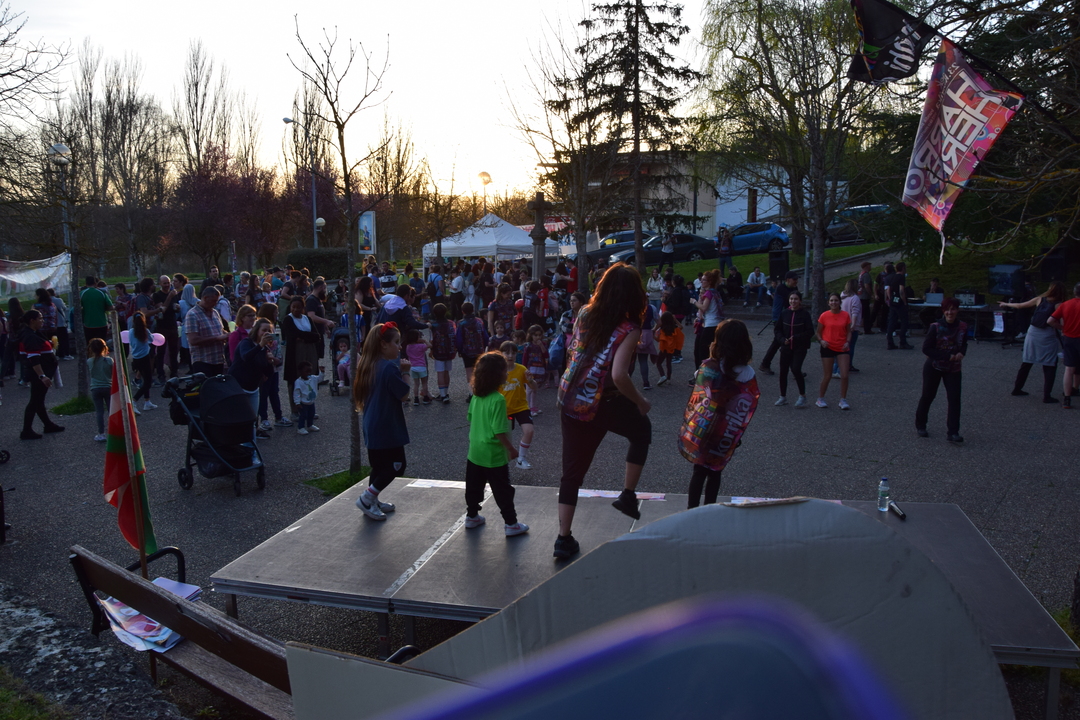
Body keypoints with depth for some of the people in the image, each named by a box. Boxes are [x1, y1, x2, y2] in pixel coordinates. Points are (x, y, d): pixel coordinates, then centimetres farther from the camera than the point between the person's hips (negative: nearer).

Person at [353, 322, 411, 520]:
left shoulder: (369, 365, 8)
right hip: (387, 428, -9)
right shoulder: (390, 367, -20)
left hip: (372, 427, 9)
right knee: (396, 464, 3)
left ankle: (372, 501, 28)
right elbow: (404, 394, -15)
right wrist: (405, 372, -8)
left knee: (379, 465, 19)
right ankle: (366, 498, 5)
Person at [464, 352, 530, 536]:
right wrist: (511, 449, -13)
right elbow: (499, 431, -24)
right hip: (494, 455, -7)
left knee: (474, 486, 19)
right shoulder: (498, 400, -23)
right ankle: (511, 524, 13)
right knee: (503, 491, 5)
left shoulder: (476, 396, 0)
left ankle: (471, 516, 33)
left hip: (475, 451, 7)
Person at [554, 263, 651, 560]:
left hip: (568, 399, 5)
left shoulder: (585, 314, 2)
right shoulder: (629, 329, -16)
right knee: (642, 429, 26)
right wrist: (640, 402, -11)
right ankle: (628, 495, 24)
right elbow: (619, 375, -26)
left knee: (572, 471, 16)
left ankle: (564, 538, 21)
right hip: (599, 407, -5)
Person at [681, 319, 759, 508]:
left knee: (699, 470, 12)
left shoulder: (707, 367, -16)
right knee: (715, 471, 16)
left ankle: (691, 511, 17)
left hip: (703, 429, -1)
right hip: (727, 434, 1)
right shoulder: (748, 374, -12)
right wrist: (738, 433, 3)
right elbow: (749, 406, -6)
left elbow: (696, 397, -7)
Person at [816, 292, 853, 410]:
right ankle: (820, 399, 20)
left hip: (842, 348, 2)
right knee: (827, 376, 3)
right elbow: (818, 332, 3)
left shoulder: (845, 315, 0)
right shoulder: (824, 316, -4)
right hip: (828, 348, -1)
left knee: (844, 375, -5)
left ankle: (843, 401, 8)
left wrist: (848, 342, -11)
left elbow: (848, 331, 7)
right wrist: (821, 340, -16)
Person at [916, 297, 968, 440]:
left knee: (954, 398, -5)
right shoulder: (936, 327, -17)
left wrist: (961, 353, -10)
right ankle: (920, 425, 29)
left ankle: (953, 432, -1)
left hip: (953, 368, 3)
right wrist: (947, 356, -23)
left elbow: (964, 344, 12)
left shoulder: (963, 327, -5)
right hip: (934, 367, -3)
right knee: (928, 396, 9)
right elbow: (926, 348, -17)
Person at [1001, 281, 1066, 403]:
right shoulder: (1059, 305, -9)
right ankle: (1047, 396, 2)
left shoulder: (1039, 299, 2)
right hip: (1048, 337, -4)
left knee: (1026, 363, 16)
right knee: (1049, 367, 4)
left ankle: (1017, 388, 24)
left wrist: (1006, 304, 27)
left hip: (1032, 333, 4)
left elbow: (1020, 306, 13)